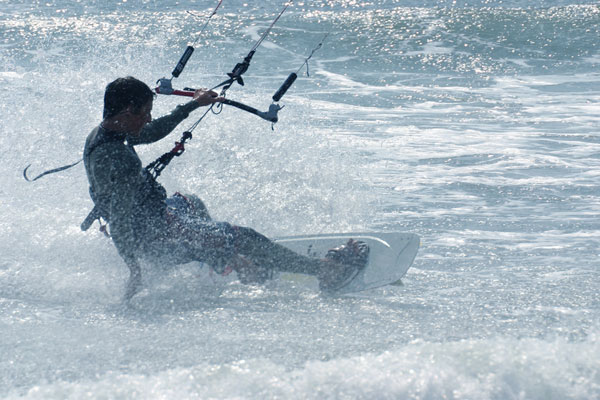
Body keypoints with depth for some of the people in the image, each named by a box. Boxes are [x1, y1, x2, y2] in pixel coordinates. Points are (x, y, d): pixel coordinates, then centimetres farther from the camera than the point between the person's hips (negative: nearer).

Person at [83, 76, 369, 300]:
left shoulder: (102, 133, 0)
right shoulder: (113, 156, -31)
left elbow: (151, 132, 18)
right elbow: (118, 221, -34)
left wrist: (193, 105, 26)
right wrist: (134, 271, -35)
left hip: (143, 218, 11)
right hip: (155, 239, -11)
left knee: (189, 203, 39)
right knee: (243, 238, -8)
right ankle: (325, 271, 2)